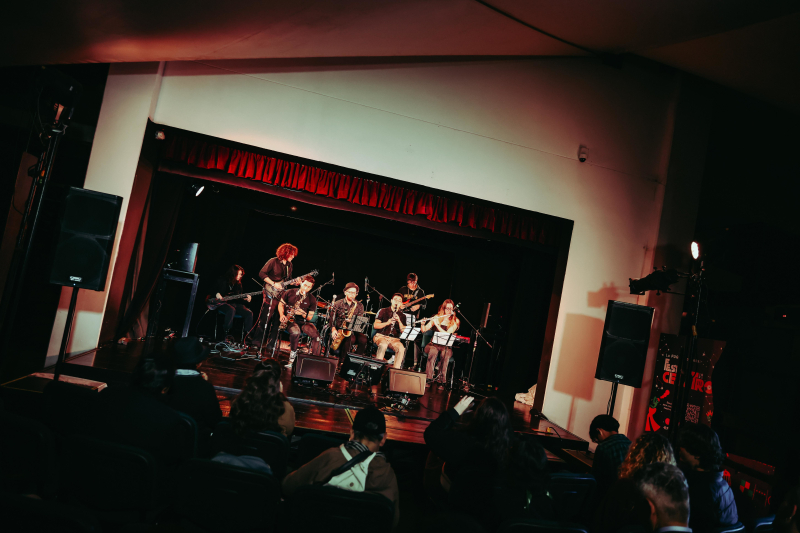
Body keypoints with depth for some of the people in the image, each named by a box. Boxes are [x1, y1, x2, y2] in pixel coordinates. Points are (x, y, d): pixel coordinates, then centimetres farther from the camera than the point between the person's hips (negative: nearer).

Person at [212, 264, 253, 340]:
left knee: (249, 313, -15)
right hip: (221, 303, -6)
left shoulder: (238, 284, 15)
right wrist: (217, 294, -16)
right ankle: (225, 334, -27)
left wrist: (245, 298, -5)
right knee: (231, 310, -40)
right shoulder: (222, 281, 0)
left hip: (233, 303, 6)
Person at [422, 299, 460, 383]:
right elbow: (424, 330, 5)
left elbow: (447, 334, -12)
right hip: (433, 344, 1)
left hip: (446, 346, -1)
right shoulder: (436, 318, 8)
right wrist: (423, 324, -16)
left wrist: (437, 324, -17)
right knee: (433, 351, -35)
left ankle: (442, 380, -29)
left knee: (445, 354, -36)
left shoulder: (455, 321, 3)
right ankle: (428, 378, -32)